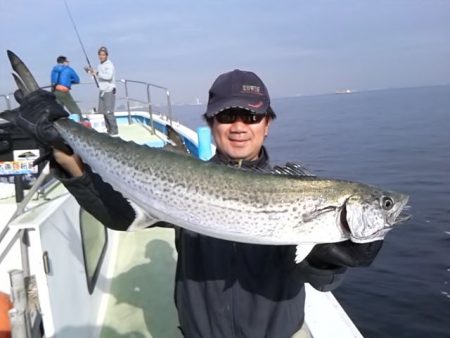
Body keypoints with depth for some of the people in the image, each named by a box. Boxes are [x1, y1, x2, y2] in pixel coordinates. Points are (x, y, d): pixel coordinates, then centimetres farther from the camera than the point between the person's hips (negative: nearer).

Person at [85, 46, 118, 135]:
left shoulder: (109, 64, -10)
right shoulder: (100, 65, 15)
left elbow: (109, 76, -26)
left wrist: (97, 73, -21)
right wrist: (90, 71, 11)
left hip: (109, 92, -9)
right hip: (102, 92, 9)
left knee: (109, 112, -11)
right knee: (101, 112, 9)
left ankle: (114, 130, -1)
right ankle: (108, 129, 17)